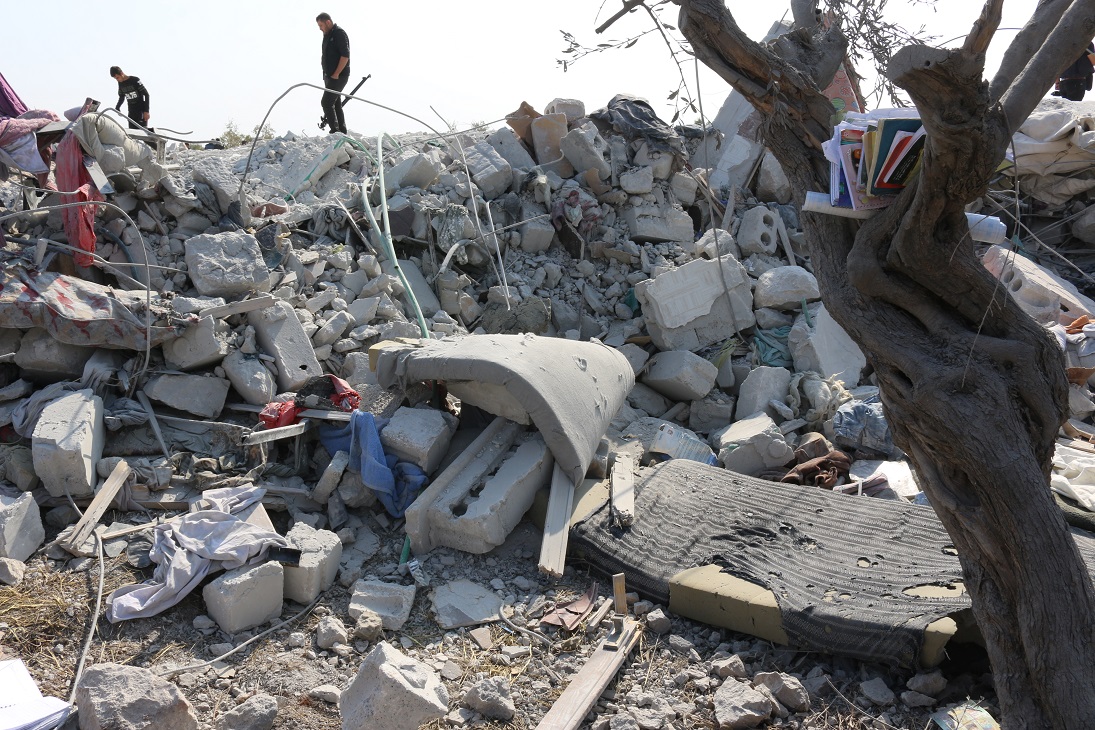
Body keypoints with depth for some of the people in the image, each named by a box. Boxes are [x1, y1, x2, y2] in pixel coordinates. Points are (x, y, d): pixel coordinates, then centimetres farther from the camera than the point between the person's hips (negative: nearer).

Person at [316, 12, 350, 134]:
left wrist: (336, 74, -20)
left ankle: (335, 131, -10)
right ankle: (342, 132, 20)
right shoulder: (327, 35, 15)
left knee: (326, 102, -14)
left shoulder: (340, 34, -13)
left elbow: (345, 56, -20)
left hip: (338, 76, -10)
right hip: (330, 75, 10)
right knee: (336, 104, 13)